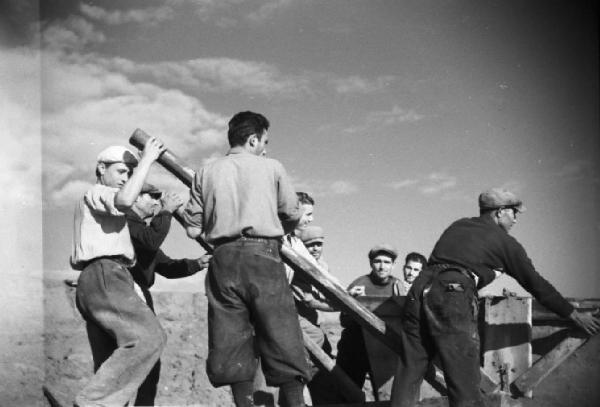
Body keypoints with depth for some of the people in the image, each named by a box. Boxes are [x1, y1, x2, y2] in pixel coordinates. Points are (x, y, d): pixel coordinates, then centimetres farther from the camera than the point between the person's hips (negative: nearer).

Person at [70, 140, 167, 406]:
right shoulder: (96, 193, 5)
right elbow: (125, 200, -20)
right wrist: (146, 160, -10)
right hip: (104, 276, -11)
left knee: (113, 371, 4)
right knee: (148, 337, -26)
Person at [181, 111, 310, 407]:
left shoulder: (206, 174, 11)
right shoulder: (272, 168, 6)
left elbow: (193, 229, 8)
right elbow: (293, 216, 9)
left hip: (224, 259, 3)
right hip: (263, 256, -2)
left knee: (231, 343, 6)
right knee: (282, 341, 1)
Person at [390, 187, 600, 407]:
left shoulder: (457, 226, 27)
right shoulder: (504, 241, 12)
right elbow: (536, 284, 14)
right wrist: (575, 316, 22)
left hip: (420, 290, 6)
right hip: (452, 300, -6)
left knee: (409, 372, 9)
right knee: (464, 382, -2)